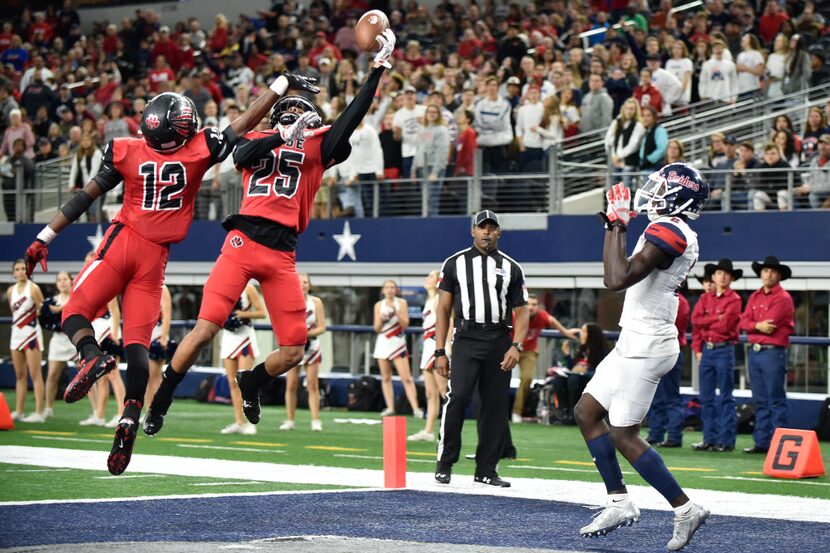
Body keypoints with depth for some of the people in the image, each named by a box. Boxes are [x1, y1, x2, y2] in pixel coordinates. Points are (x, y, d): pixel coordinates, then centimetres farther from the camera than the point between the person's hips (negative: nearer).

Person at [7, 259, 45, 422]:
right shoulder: (11, 291, 9)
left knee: (35, 374, -8)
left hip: (32, 333, -7)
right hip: (16, 333, 7)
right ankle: (18, 412, 15)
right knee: (19, 375, 10)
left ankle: (39, 413, -10)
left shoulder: (33, 288, -10)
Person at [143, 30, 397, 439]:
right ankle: (160, 402, 2)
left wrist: (377, 70, -3)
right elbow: (244, 155, -7)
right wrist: (283, 135, -19)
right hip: (242, 242, -2)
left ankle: (250, 383, 31)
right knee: (206, 328, -14)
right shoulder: (258, 141, 16)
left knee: (294, 350, 0)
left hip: (282, 255, 2)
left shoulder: (317, 147, 16)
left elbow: (351, 118, 4)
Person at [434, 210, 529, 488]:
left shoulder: (511, 268, 13)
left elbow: (521, 312, 12)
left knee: (496, 405, 2)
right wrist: (440, 352, 0)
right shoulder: (455, 263, 9)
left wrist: (516, 346, -6)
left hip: (499, 343, 3)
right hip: (466, 340, -2)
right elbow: (443, 309, 7)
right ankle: (444, 464, -10)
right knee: (458, 396, -19)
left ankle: (486, 470, 11)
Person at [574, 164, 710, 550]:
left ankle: (685, 510, 1)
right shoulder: (680, 236, 11)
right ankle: (619, 503, 17)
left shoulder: (667, 232, -19)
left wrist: (616, 225, -19)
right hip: (636, 343, 10)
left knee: (624, 435, -5)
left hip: (645, 347, -10)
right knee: (586, 412, 14)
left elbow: (618, 279, -28)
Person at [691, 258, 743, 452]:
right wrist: (716, 319, -10)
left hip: (724, 349, -5)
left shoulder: (734, 300, -2)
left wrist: (706, 322, -3)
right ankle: (710, 438, 12)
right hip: (707, 349, 5)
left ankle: (726, 440, -2)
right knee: (706, 398, 6)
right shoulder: (705, 298, 14)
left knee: (725, 398, -4)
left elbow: (725, 325, -13)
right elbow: (695, 320, -1)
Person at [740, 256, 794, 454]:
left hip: (773, 353, -7)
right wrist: (758, 326, -12)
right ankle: (762, 442, 12)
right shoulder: (755, 297, 17)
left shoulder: (783, 298, -5)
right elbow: (744, 322, 6)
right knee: (760, 401, 8)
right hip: (754, 352, 7)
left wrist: (753, 325, 1)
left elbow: (770, 323, -14)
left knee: (776, 400, -6)